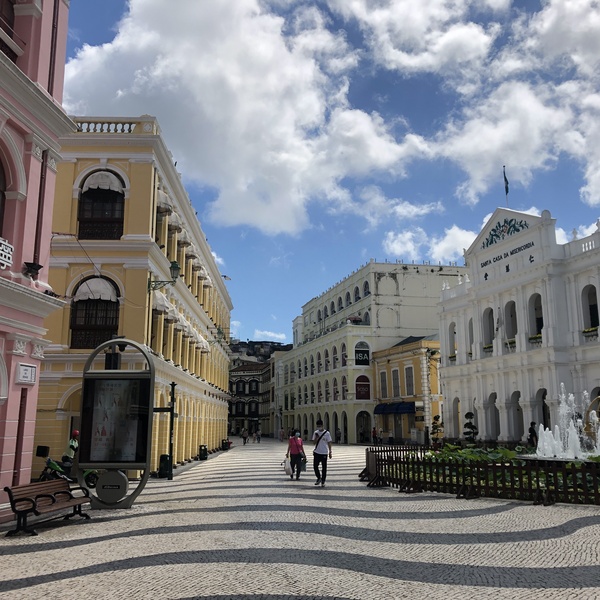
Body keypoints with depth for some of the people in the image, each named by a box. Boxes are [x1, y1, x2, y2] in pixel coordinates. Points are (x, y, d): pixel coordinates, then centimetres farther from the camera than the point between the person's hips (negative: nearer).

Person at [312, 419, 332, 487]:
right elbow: (314, 442, 4)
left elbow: (329, 443, -2)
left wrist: (330, 451, -7)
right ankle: (319, 478, 21)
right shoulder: (316, 433, 5)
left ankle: (323, 481, 11)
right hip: (316, 452, 3)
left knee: (324, 468, 2)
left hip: (324, 453, -3)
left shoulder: (327, 433, -4)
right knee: (315, 466, 0)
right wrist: (316, 437, -15)